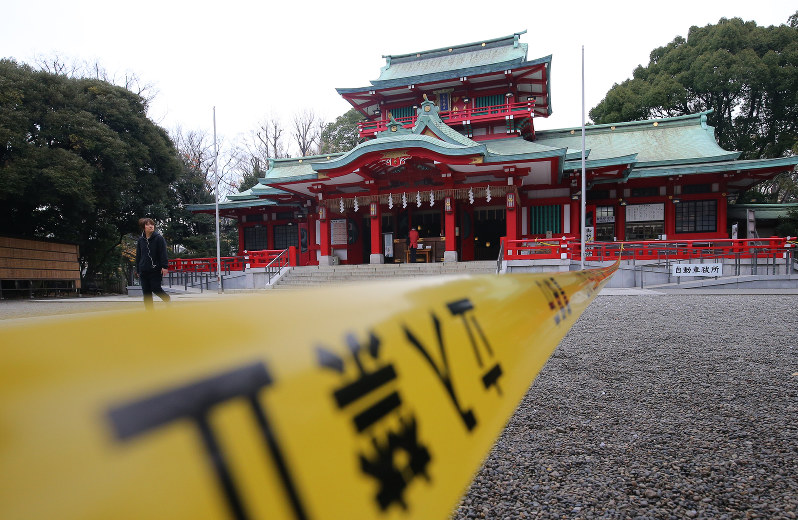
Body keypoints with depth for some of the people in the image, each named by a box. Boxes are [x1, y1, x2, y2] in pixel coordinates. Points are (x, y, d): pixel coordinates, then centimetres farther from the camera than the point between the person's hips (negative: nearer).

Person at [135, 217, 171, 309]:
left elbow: (163, 254, -7)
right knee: (146, 292, 5)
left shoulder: (159, 238, -4)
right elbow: (138, 256, 15)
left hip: (156, 270, -5)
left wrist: (164, 266, -16)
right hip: (144, 270, 5)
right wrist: (138, 270, 15)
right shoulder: (140, 240, 9)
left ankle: (167, 299, 25)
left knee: (155, 288, -5)